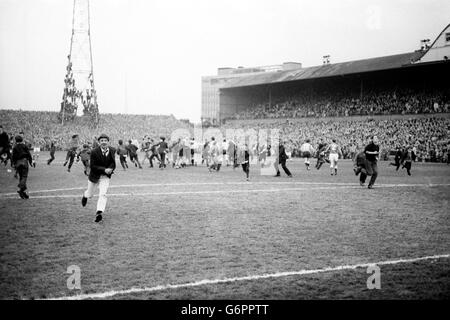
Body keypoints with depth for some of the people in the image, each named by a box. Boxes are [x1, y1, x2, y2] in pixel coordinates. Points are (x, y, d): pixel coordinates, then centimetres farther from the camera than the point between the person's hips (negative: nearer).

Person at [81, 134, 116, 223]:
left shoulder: (112, 150, -7)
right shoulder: (94, 152, -20)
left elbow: (113, 162, 7)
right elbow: (92, 166, -19)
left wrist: (110, 169, -15)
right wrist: (104, 170, -30)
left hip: (105, 176, 1)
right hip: (94, 175, -1)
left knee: (103, 194, -17)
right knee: (90, 195, 18)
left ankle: (99, 213, -19)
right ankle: (85, 196, 55)